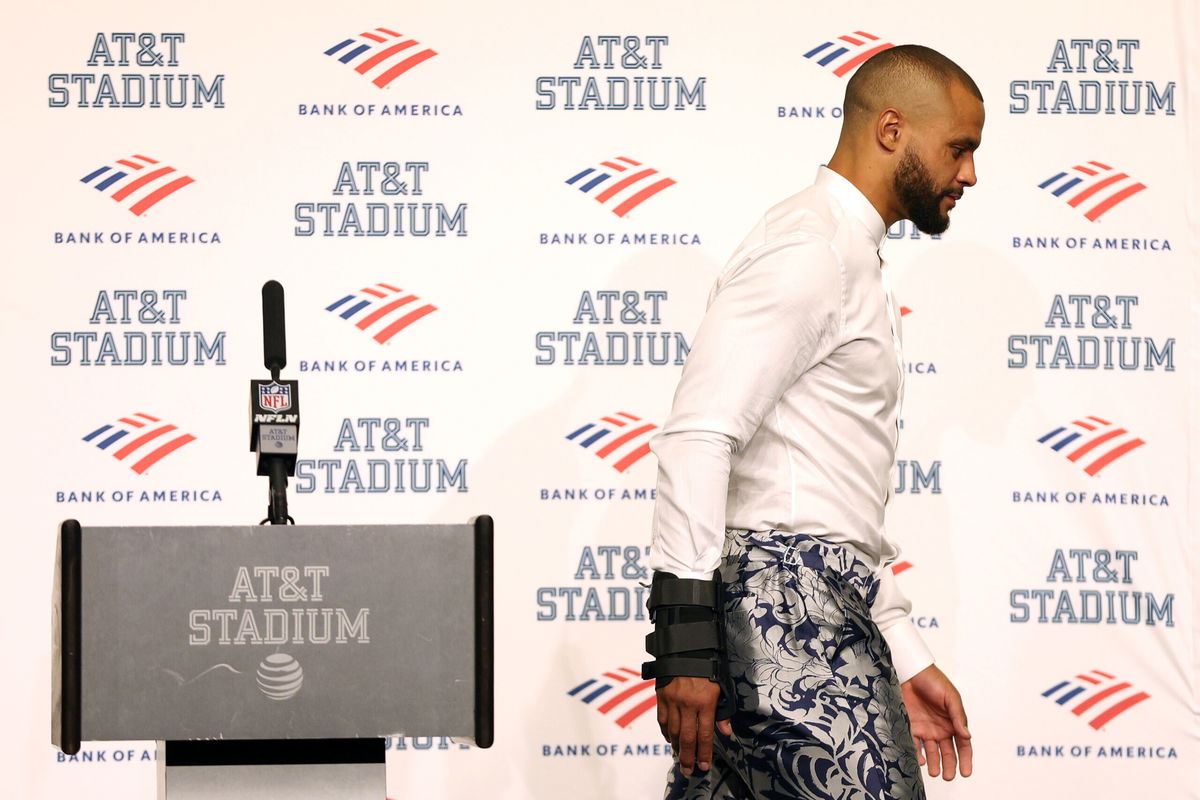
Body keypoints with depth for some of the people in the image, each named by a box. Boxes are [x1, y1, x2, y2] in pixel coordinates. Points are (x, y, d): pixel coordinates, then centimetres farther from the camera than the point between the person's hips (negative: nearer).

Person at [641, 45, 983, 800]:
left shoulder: (852, 262, 27)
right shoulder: (810, 249, -6)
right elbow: (699, 435, -19)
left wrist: (907, 659, 24)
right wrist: (687, 641, -24)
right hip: (792, 604, -10)